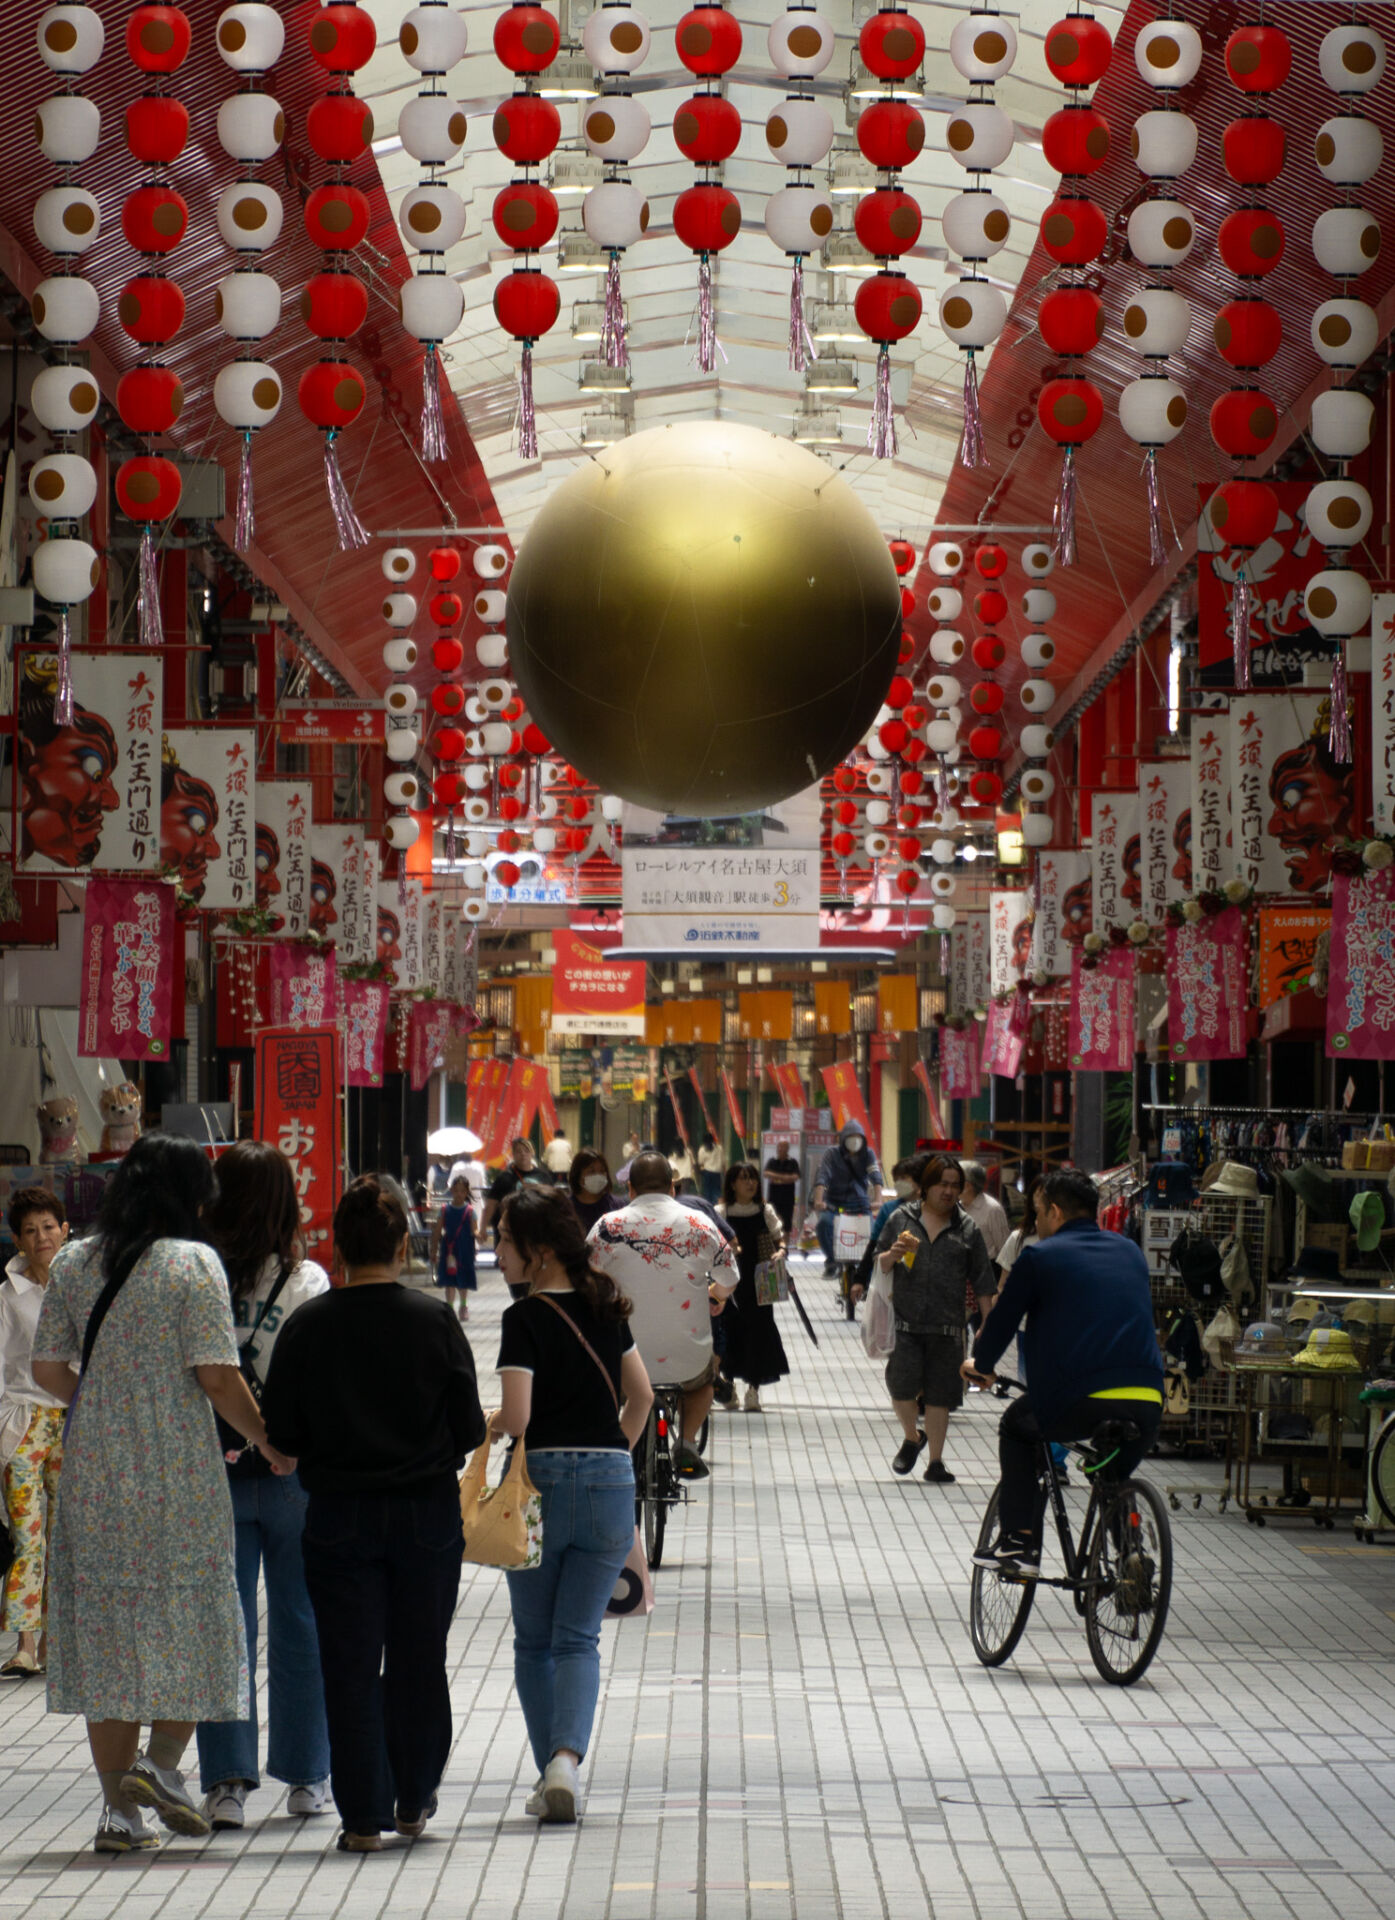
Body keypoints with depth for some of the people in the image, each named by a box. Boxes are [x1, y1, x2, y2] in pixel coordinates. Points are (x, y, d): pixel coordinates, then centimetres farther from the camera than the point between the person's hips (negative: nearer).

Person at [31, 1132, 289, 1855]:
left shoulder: (72, 1263, 6)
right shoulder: (193, 1263, -8)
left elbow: (49, 1371, 7)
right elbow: (217, 1379, -12)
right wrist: (272, 1446, 1)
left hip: (93, 1473, 4)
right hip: (178, 1473, -4)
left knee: (105, 1632, 9)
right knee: (189, 1620, 9)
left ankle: (120, 1808, 10)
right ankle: (162, 1762, -9)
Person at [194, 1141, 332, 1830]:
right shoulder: (305, 1282, -9)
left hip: (211, 1474, 1)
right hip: (294, 1472, -1)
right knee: (299, 1625, 11)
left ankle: (227, 1780, 4)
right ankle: (305, 1777, 18)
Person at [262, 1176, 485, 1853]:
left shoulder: (307, 1326, -7)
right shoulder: (435, 1320, -7)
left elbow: (280, 1432, -3)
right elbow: (470, 1428, -4)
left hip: (339, 1514, -1)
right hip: (428, 1512, 1)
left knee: (350, 1668, 4)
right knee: (418, 1662, 14)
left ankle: (364, 1815, 2)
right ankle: (413, 1800, 23)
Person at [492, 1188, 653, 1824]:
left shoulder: (526, 1319, -11)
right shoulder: (605, 1306, 7)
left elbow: (517, 1418, -18)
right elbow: (641, 1394, 15)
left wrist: (487, 1423, 3)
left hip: (540, 1479, -4)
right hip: (610, 1483, 4)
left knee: (535, 1643, 11)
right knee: (579, 1638, 4)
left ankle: (551, 1776, 10)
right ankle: (567, 1757, -17)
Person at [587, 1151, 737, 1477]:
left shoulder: (607, 1227, -6)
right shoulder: (700, 1224, -3)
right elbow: (728, 1282, 9)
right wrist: (714, 1296, 33)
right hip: (687, 1361, 1)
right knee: (704, 1377, 35)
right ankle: (686, 1441, 17)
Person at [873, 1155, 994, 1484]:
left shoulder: (967, 1229, 8)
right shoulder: (902, 1218, 7)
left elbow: (982, 1283, 8)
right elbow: (879, 1265, 13)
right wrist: (892, 1256, -10)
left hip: (946, 1325, 1)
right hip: (904, 1320, -1)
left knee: (940, 1394, 3)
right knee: (901, 1384, -9)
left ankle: (935, 1461, 14)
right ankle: (912, 1438, 19)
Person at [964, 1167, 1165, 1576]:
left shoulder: (1039, 1256, 7)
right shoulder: (1130, 1252, 22)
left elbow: (1003, 1320, 14)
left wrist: (979, 1364, 35)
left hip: (1082, 1402, -4)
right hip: (1148, 1403, 4)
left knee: (1016, 1427, 25)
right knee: (1113, 1480, 33)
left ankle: (1017, 1541, 16)